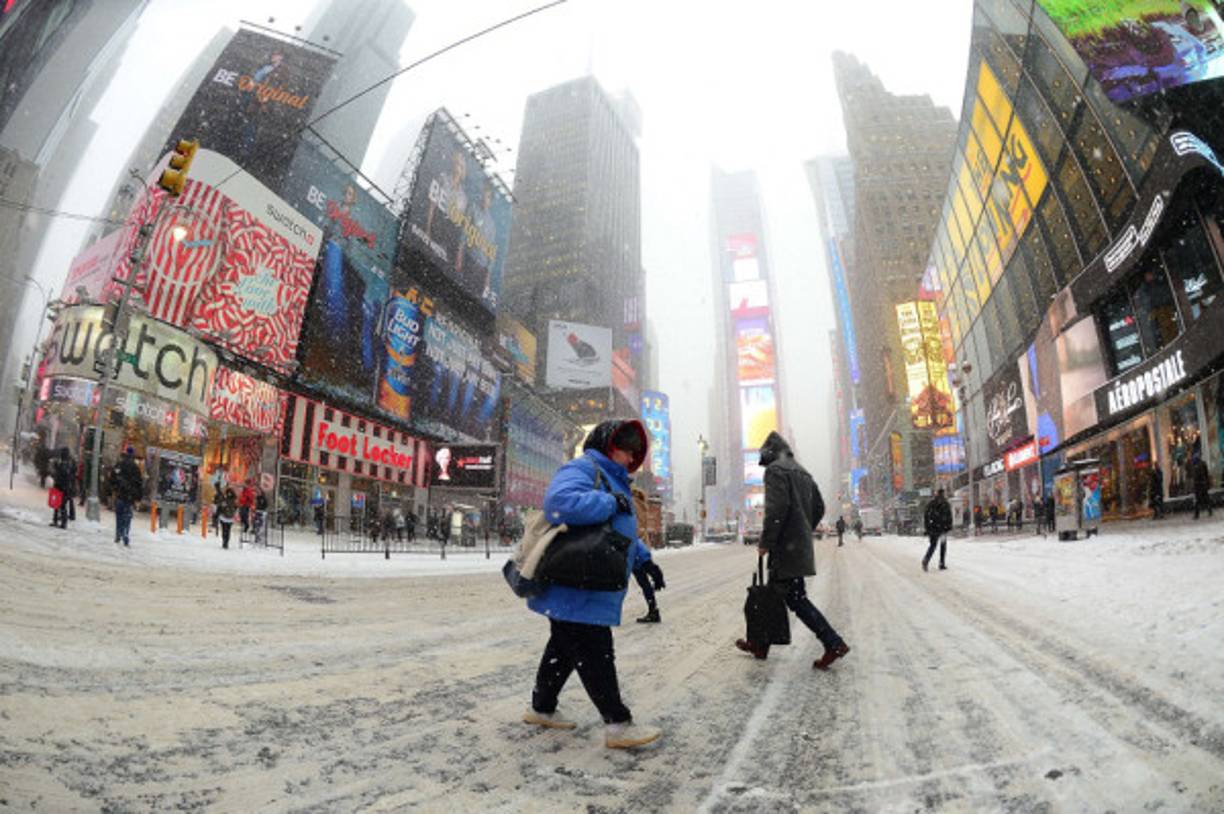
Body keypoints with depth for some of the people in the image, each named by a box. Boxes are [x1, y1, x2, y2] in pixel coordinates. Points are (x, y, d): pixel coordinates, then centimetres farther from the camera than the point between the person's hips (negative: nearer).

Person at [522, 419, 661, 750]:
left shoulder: (614, 481, 22)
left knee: (564, 649, 20)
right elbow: (559, 501, -33)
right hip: (575, 590, -11)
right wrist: (610, 503, -25)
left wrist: (643, 558, 14)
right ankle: (617, 724, 4)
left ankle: (541, 708, 34)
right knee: (595, 656, -4)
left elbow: (623, 533, 29)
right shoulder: (582, 469, -12)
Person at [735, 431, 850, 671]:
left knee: (795, 597, -5)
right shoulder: (802, 472, 18)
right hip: (801, 544, 9)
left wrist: (765, 542, -16)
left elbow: (777, 507, -21)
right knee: (775, 592, 15)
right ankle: (760, 644, 24)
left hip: (785, 546, -9)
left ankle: (834, 644, -5)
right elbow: (819, 507, 19)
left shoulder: (775, 469, -10)